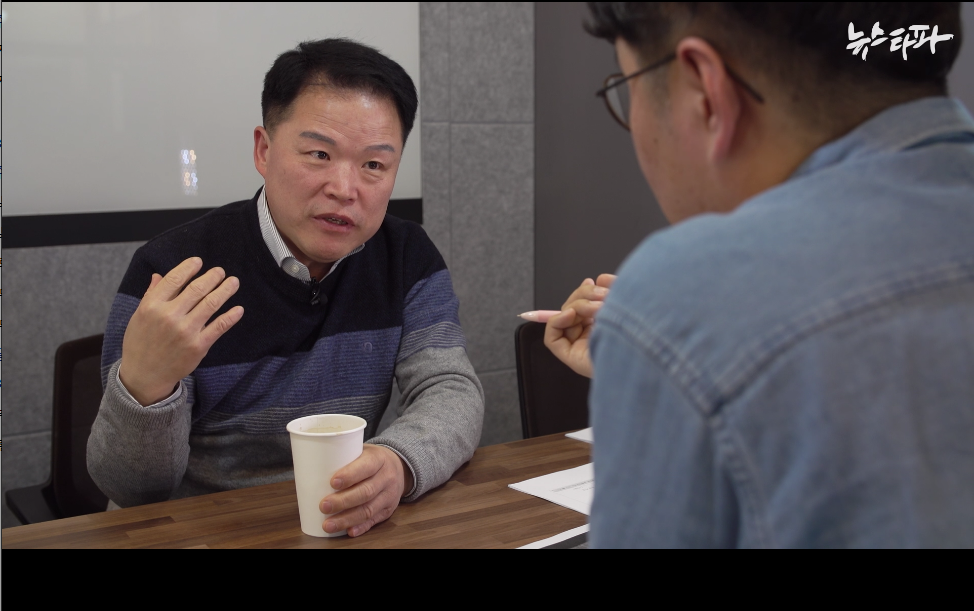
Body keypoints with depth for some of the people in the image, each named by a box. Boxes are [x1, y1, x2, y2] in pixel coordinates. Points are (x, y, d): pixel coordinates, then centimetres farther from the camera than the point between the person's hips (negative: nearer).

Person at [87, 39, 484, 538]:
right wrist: (143, 385, -32)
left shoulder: (407, 259, 0)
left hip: (343, 527, 2)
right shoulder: (171, 271, -12)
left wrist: (398, 463, -30)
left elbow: (452, 391, -9)